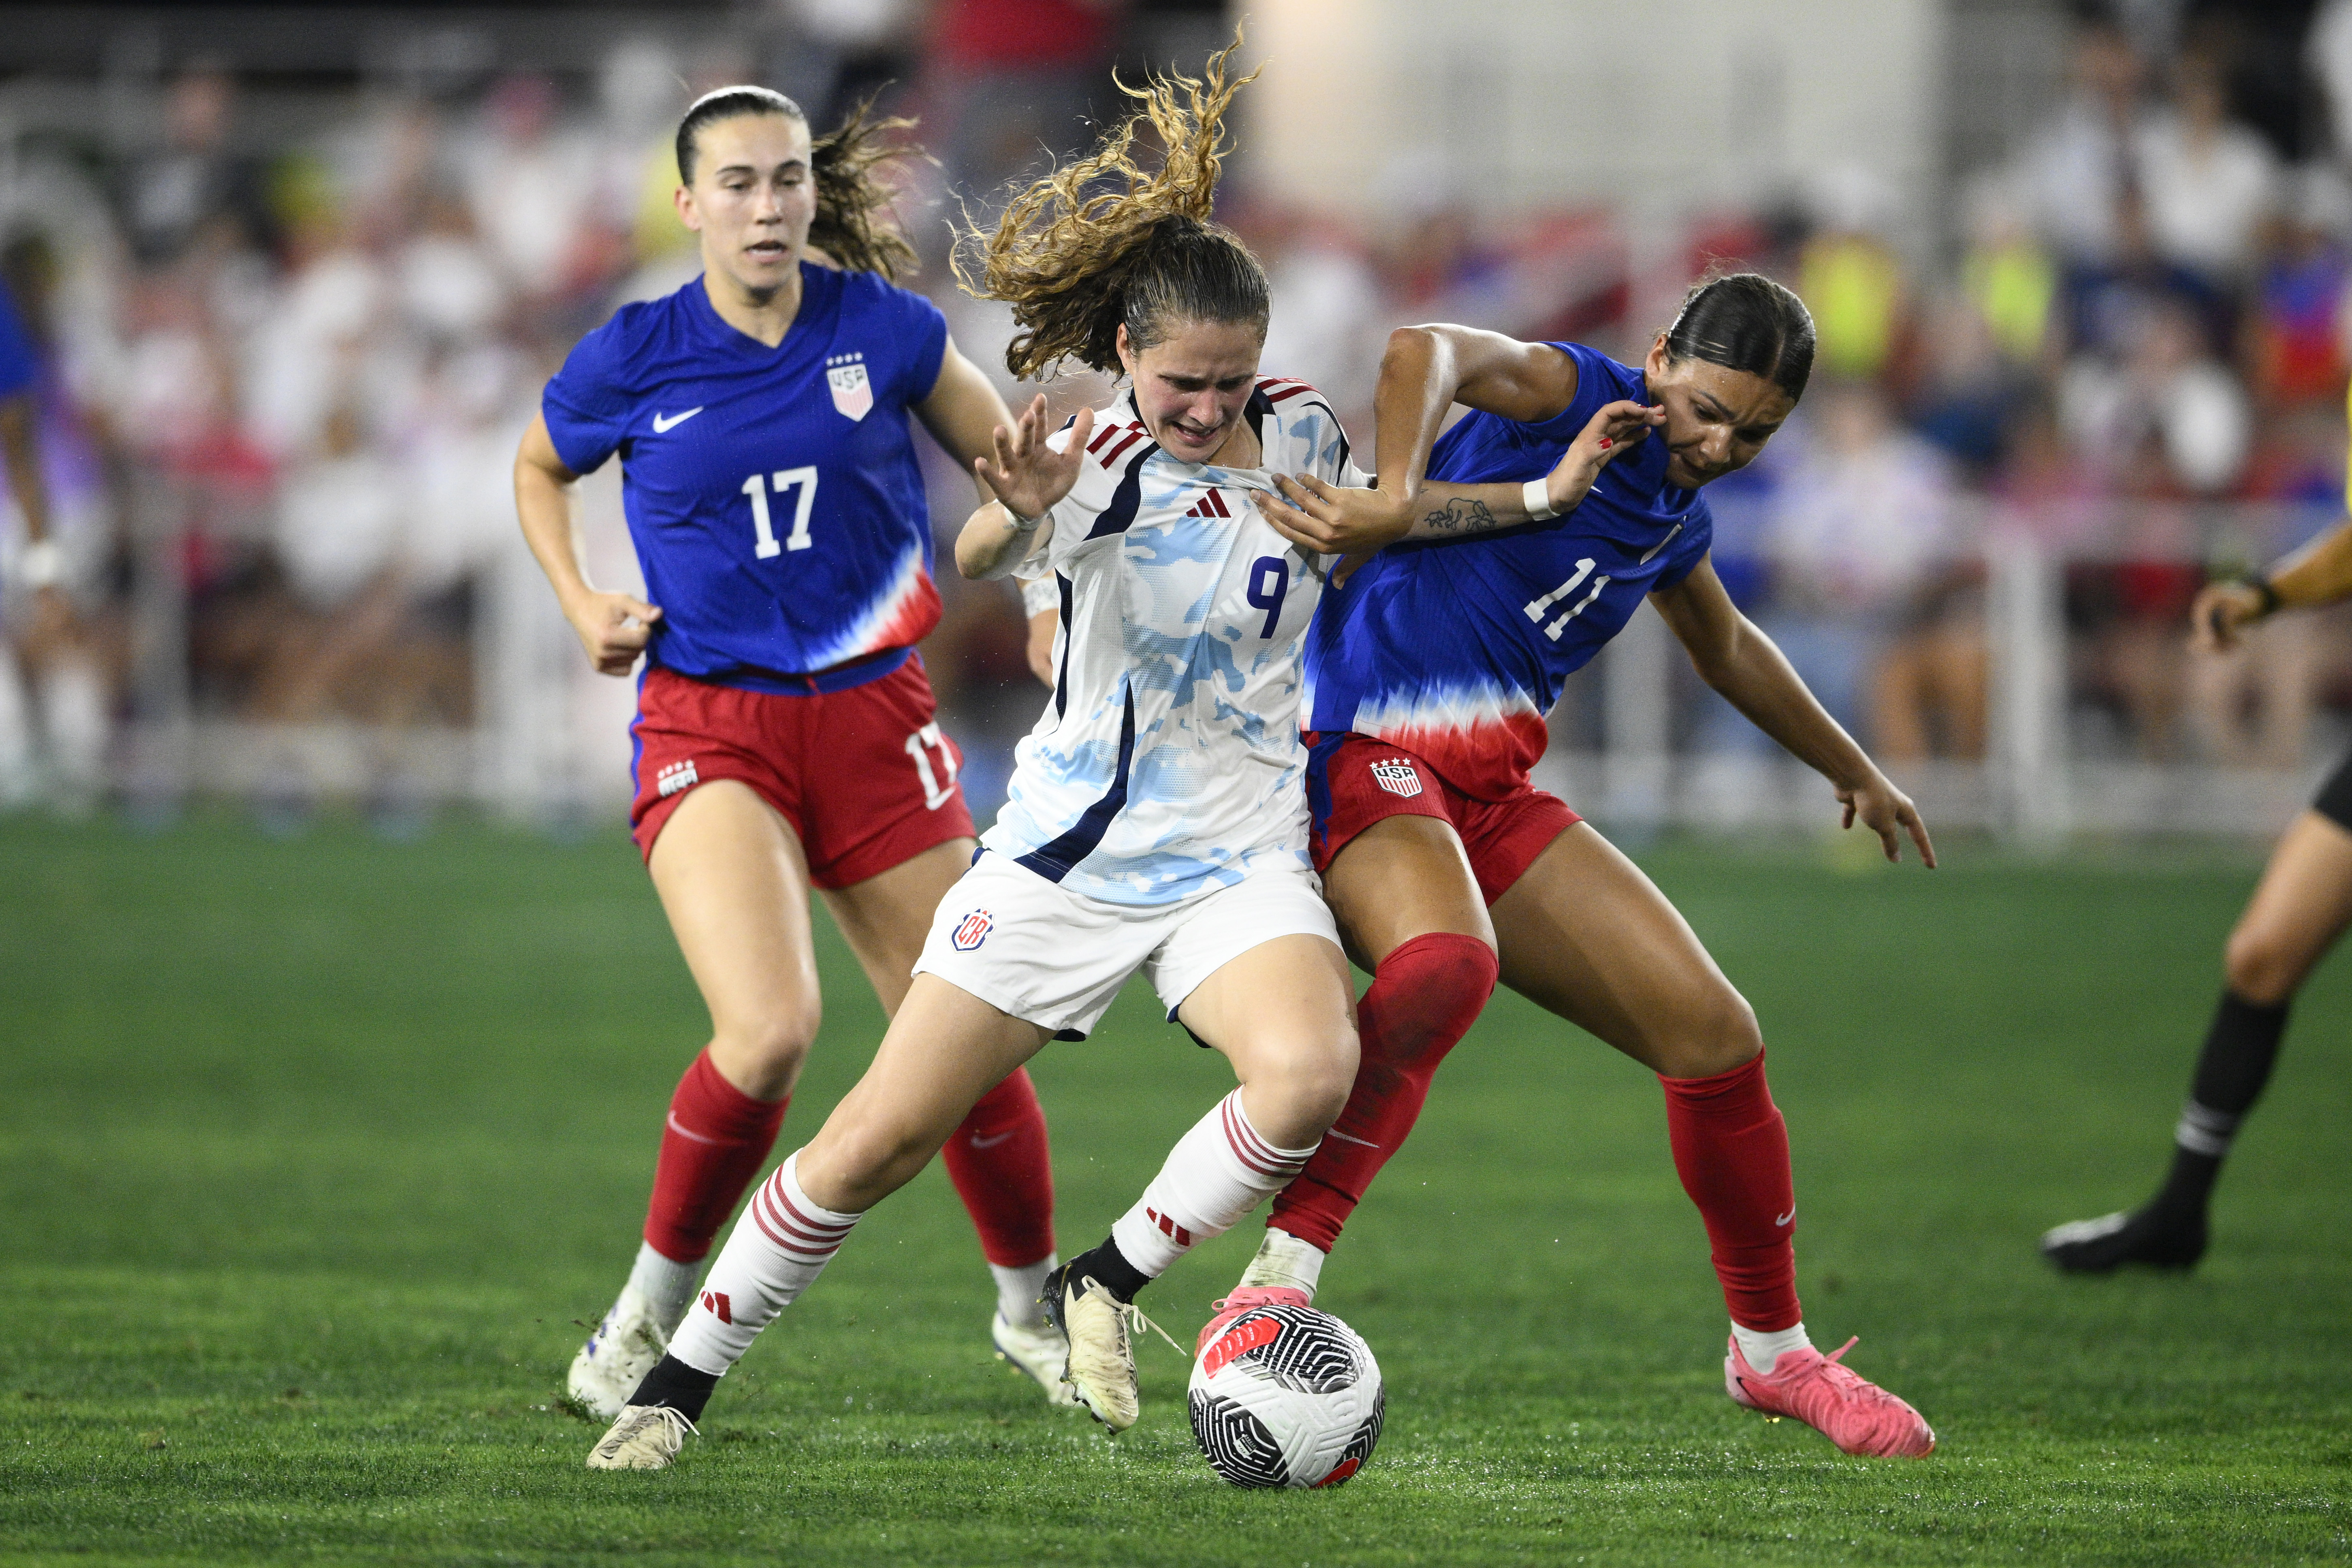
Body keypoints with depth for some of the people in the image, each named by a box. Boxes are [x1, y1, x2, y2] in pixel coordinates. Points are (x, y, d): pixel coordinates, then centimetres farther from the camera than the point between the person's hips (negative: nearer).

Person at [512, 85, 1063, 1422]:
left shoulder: (884, 331, -2)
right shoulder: (633, 362, -4)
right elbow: (540, 469, 17)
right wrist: (580, 606, 3)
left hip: (872, 714, 2)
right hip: (708, 725, -2)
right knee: (769, 1033, -24)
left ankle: (1032, 1310, 30)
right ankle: (652, 1313, -3)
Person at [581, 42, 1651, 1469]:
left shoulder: (1298, 433, -1)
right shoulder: (1098, 463, -12)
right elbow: (971, 563, -33)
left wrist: (1542, 494, 13)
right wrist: (1023, 511, -53)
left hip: (1239, 859, 2)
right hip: (1069, 855, -2)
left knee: (1313, 1069, -30)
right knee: (878, 1143, -3)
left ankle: (1111, 1282, -6)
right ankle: (681, 1379, 14)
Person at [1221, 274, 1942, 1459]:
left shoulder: (1674, 512, 16)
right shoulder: (1583, 400, -9)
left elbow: (1724, 646, 38)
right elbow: (1427, 353, -30)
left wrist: (1853, 772, 50)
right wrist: (1398, 501, -46)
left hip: (1491, 795, 8)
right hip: (1366, 763, -8)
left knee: (1714, 1033, 5)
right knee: (1445, 962, -40)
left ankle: (1770, 1350, 24)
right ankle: (1279, 1283, -38)